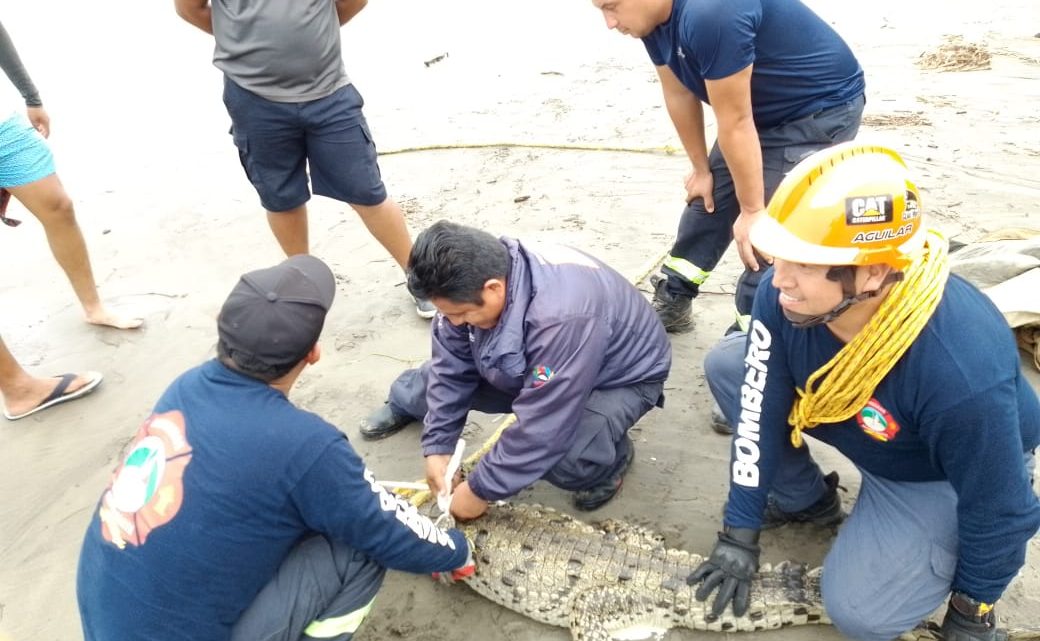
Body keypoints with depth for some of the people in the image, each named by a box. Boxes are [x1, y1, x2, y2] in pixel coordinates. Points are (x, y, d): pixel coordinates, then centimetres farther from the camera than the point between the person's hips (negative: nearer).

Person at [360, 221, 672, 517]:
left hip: (622, 377, -6)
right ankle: (405, 401, 37)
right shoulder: (471, 283, -22)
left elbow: (540, 428, -37)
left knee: (558, 455, -34)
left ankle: (609, 456, 1)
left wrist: (481, 490, -25)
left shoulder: (562, 319, -45)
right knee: (441, 373, 1)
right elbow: (451, 367, -9)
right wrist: (437, 445, -11)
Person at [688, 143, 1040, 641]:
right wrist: (740, 532, -12)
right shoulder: (783, 294, -29)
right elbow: (760, 407, -18)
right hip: (850, 416, 5)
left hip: (944, 476, -5)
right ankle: (804, 499, 11)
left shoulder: (962, 374, -43)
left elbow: (999, 512, -25)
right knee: (726, 366, -10)